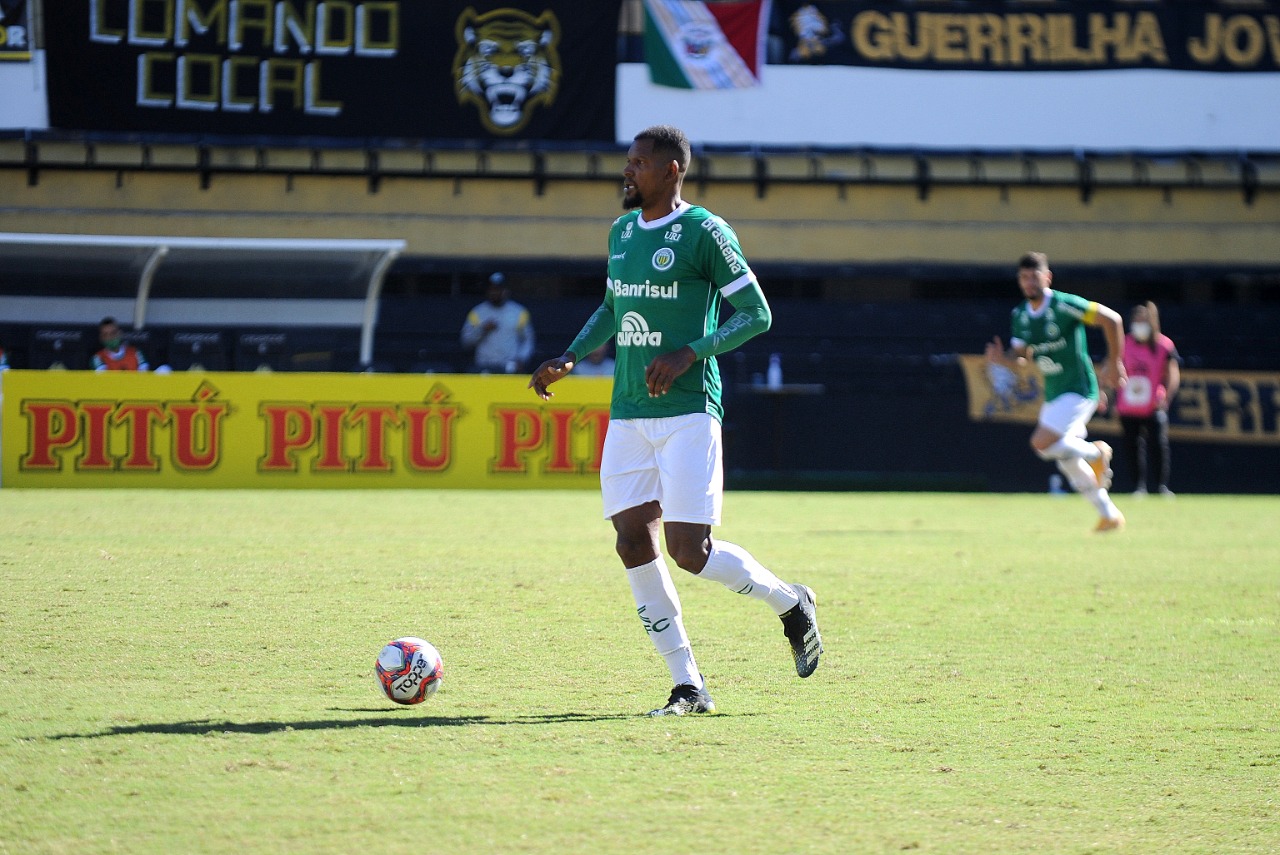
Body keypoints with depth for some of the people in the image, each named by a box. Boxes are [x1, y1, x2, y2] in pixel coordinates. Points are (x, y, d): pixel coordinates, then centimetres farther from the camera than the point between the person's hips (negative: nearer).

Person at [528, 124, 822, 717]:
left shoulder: (704, 232, -8)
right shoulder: (622, 231, 14)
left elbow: (757, 314, -7)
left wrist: (689, 354, -18)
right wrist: (571, 357, 13)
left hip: (687, 412, -7)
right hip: (627, 416, 7)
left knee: (689, 552, -11)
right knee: (633, 544, -1)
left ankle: (791, 604, 17)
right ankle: (687, 687, 6)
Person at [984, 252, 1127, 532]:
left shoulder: (1064, 305, -17)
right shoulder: (1021, 316, 5)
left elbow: (1112, 319, -16)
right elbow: (1019, 358, 10)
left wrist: (1114, 363, -14)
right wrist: (1002, 358, -13)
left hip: (1078, 390, -8)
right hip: (1053, 394, 8)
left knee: (1042, 442, -22)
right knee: (1067, 461, 10)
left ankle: (1096, 452, 2)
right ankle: (1109, 514, 23)